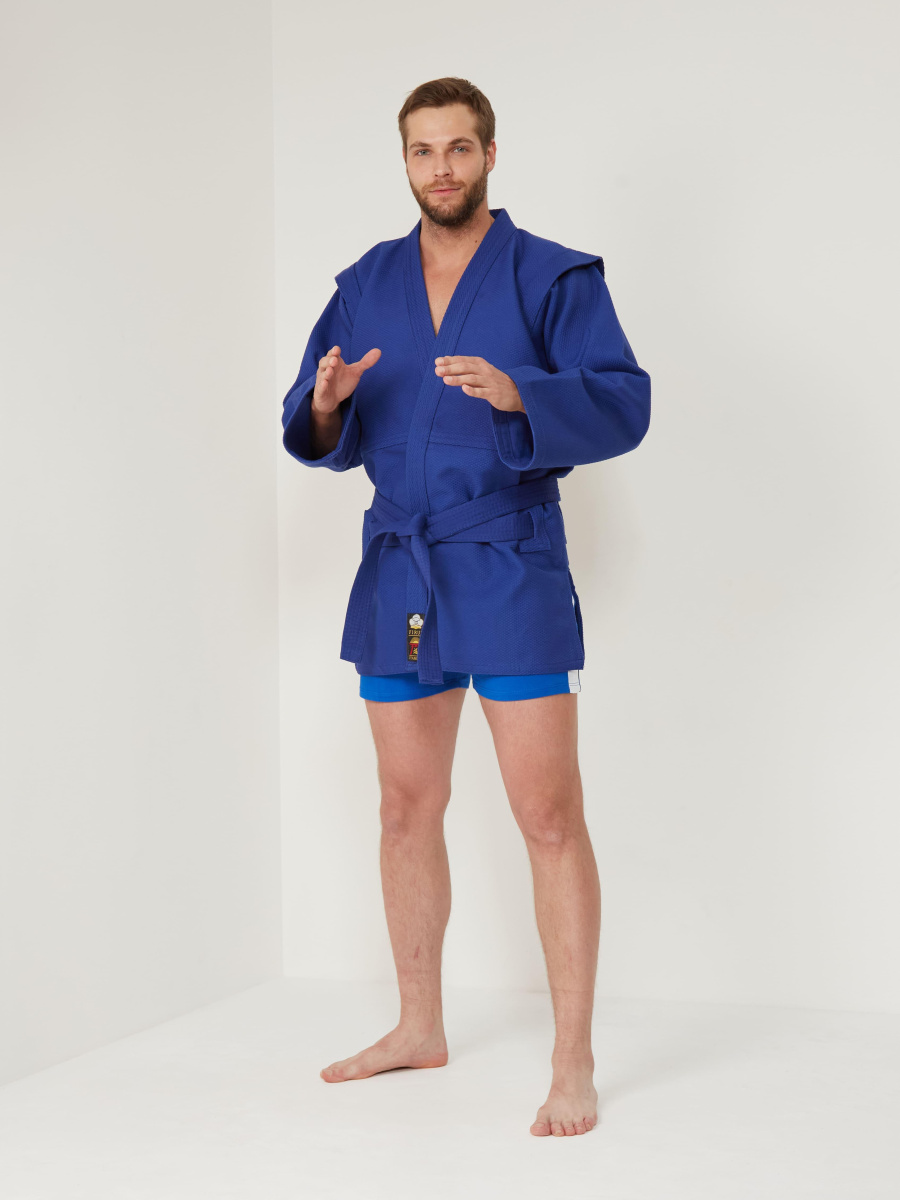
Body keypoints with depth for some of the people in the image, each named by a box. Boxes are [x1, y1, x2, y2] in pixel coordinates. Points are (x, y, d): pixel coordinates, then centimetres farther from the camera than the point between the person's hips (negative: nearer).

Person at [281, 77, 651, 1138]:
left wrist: (517, 393, -31)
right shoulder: (366, 285, 10)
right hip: (397, 571, 5)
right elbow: (328, 438, 9)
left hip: (510, 569, -5)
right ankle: (419, 1029, 30)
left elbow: (622, 406, -13)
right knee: (407, 810, 14)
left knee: (548, 816, -6)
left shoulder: (552, 277, -3)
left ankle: (574, 1063, 2)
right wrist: (326, 404, -14)